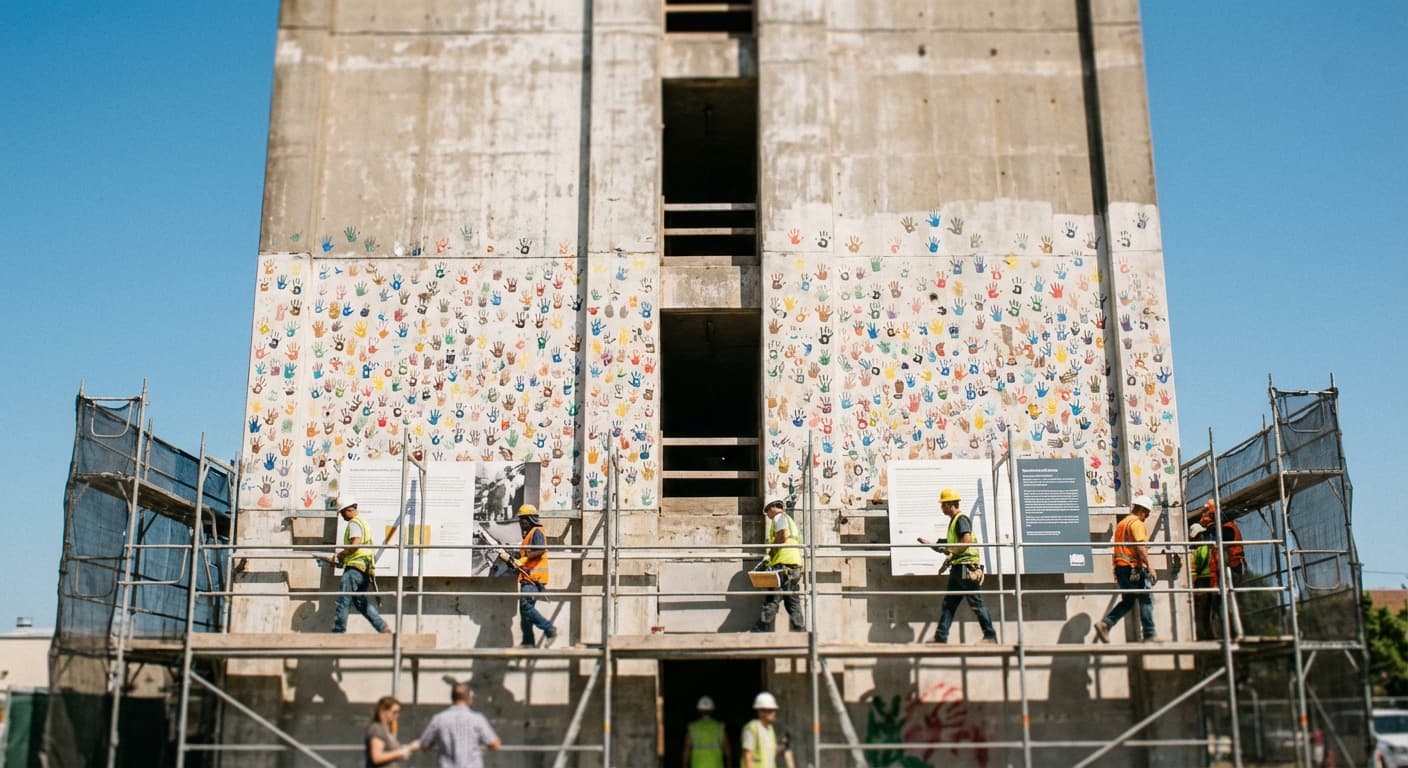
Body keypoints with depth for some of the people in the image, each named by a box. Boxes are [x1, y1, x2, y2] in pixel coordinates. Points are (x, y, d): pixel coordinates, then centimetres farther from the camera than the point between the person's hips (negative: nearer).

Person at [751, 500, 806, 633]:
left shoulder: (779, 517, 4)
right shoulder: (790, 520, 31)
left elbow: (782, 536, -13)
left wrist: (769, 555, -6)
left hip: (783, 562, -9)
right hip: (795, 563, 9)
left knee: (772, 598, -12)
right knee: (793, 600, 6)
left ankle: (762, 628, -16)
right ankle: (800, 629, 0)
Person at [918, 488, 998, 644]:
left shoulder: (961, 519, -9)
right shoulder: (954, 521, 21)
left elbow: (967, 541, -23)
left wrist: (949, 549, -15)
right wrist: (929, 543, 22)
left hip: (965, 567, -10)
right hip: (957, 568, 10)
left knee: (976, 602, -6)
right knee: (948, 603, 8)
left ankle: (990, 635, 0)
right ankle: (940, 637, 9)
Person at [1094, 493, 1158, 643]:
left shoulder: (1120, 524, 21)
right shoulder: (1137, 523, -7)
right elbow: (1140, 546, -19)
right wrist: (1149, 566, -19)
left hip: (1120, 567, 9)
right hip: (1134, 567, -9)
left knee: (1128, 600, 13)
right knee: (1145, 600, -1)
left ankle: (1104, 623, -1)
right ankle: (1149, 635, -1)